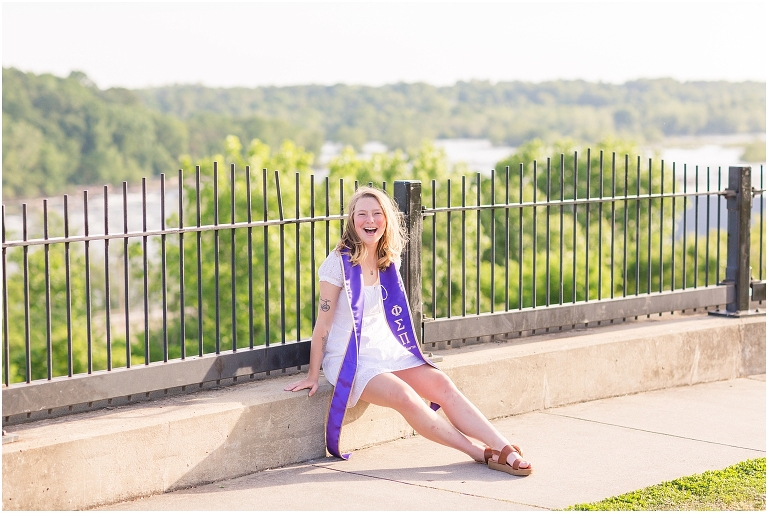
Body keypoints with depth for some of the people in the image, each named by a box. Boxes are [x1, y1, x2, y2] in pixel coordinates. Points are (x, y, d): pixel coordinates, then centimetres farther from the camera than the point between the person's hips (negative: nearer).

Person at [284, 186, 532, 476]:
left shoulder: (388, 261, 6)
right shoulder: (338, 263, -12)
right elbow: (323, 322, -11)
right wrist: (312, 376, -10)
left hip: (386, 349, 6)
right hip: (349, 357, -6)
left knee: (441, 384, -16)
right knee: (404, 396, -28)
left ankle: (504, 450, -23)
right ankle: (480, 452, -22)